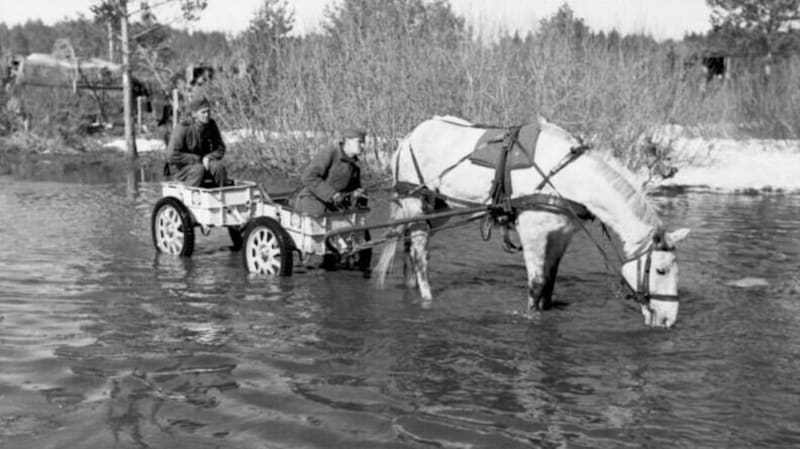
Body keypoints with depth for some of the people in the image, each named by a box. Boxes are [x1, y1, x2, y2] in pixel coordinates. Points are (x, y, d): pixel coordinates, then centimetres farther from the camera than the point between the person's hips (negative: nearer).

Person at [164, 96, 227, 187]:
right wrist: (198, 159, -20)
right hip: (181, 168, -4)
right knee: (199, 169, -35)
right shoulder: (182, 128, -18)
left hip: (203, 164, 4)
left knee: (218, 166, -26)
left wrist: (208, 157, -18)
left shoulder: (211, 125, -3)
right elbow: (173, 156, -22)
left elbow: (220, 149, 3)